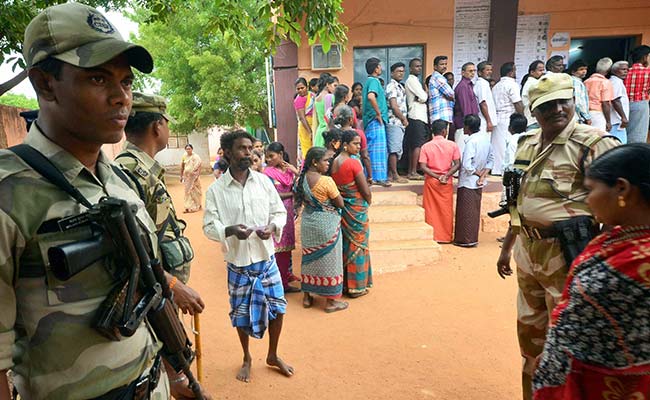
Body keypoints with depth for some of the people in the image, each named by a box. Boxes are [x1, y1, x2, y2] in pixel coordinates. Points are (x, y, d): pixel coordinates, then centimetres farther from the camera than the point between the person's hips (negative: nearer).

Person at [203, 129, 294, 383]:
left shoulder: (263, 181, -1)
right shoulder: (216, 189, -8)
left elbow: (280, 212, 5)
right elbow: (209, 227, -8)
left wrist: (273, 226, -16)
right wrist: (231, 230, -27)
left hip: (267, 259, 2)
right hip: (238, 263, -2)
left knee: (277, 308, 10)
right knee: (241, 314, 13)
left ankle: (273, 356, 36)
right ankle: (247, 358, 40)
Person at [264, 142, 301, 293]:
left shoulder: (289, 169, 4)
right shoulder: (268, 172, -9)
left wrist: (296, 172, -9)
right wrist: (292, 193, -10)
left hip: (288, 210, 5)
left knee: (287, 244, 14)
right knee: (279, 247, 0)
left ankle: (287, 274, 29)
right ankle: (282, 282, 7)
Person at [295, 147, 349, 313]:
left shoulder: (301, 179, -1)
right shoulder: (326, 181, -21)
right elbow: (340, 204, -13)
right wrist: (335, 192, 3)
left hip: (307, 224, 7)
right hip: (326, 226, -7)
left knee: (310, 259, 18)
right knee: (329, 260, 6)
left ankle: (307, 296, 29)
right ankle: (331, 301, 17)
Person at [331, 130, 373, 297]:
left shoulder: (334, 162, 1)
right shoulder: (353, 163, -19)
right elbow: (366, 191, -16)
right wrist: (368, 202, 2)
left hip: (340, 208, 7)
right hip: (357, 210, -6)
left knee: (344, 245, 16)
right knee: (357, 246, 6)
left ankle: (343, 283, 26)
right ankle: (357, 287, 15)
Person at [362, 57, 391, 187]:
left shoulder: (369, 81, 18)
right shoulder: (374, 81, -12)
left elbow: (366, 98, 27)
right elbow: (371, 96, -31)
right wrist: (379, 113, -22)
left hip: (370, 120, 10)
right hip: (376, 121, -10)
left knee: (371, 149, 12)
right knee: (378, 149, -7)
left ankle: (369, 176, 18)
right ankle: (379, 177, -5)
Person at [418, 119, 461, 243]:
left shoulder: (426, 146, -4)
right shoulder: (452, 145, -3)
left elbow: (423, 167, -12)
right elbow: (457, 164, -9)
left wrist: (437, 176, -10)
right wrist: (446, 176, -13)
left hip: (431, 181, 0)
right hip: (447, 182, 0)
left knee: (431, 210, 8)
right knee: (446, 210, 10)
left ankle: (432, 237, 12)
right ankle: (446, 237, 17)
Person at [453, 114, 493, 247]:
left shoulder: (471, 142, -21)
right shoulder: (485, 137, 4)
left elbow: (466, 165, -27)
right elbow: (491, 159, 7)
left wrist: (478, 173, -11)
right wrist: (483, 174, -1)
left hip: (468, 182, -8)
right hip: (479, 182, 8)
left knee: (466, 211, 2)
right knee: (475, 210, 15)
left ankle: (466, 239, 9)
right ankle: (473, 238, 24)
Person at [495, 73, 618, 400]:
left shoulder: (594, 145, -14)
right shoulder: (528, 143, 7)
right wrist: (507, 247, 17)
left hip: (567, 254, -7)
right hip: (528, 251, 7)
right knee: (529, 330, 21)